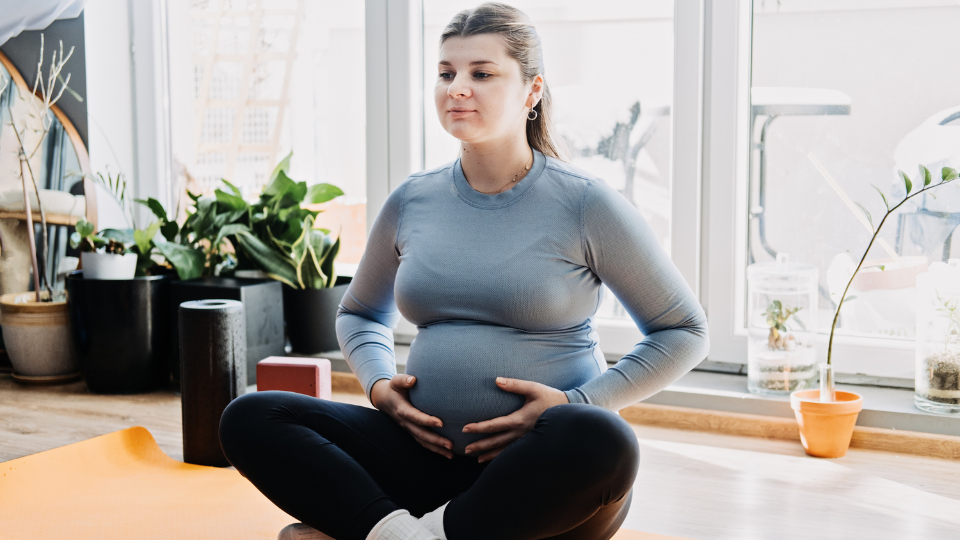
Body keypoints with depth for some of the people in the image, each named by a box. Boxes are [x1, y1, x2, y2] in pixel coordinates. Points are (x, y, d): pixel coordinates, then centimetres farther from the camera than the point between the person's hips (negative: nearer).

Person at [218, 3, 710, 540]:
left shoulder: (584, 204, -3)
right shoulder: (412, 202, 9)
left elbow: (685, 331, 3)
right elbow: (360, 313, 27)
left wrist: (578, 402, -10)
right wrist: (380, 384, 4)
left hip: (547, 472, -3)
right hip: (430, 453, 4)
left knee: (602, 440, -39)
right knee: (249, 418, -13)